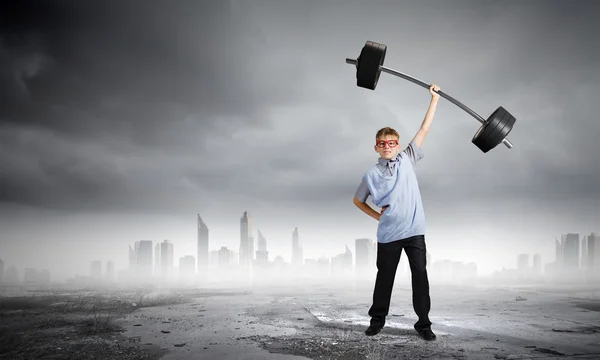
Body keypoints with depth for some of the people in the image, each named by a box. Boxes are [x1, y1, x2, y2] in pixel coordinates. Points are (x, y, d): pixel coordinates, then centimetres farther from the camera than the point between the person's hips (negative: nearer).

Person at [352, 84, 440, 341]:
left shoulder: (407, 159, 4)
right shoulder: (371, 175, 1)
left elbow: (424, 129, 4)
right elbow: (357, 200, 14)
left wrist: (434, 98, 3)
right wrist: (377, 215, 4)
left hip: (415, 230, 1)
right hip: (388, 234, -1)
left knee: (420, 276, 2)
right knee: (384, 277, 10)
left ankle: (423, 323, 13)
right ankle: (377, 319, 24)